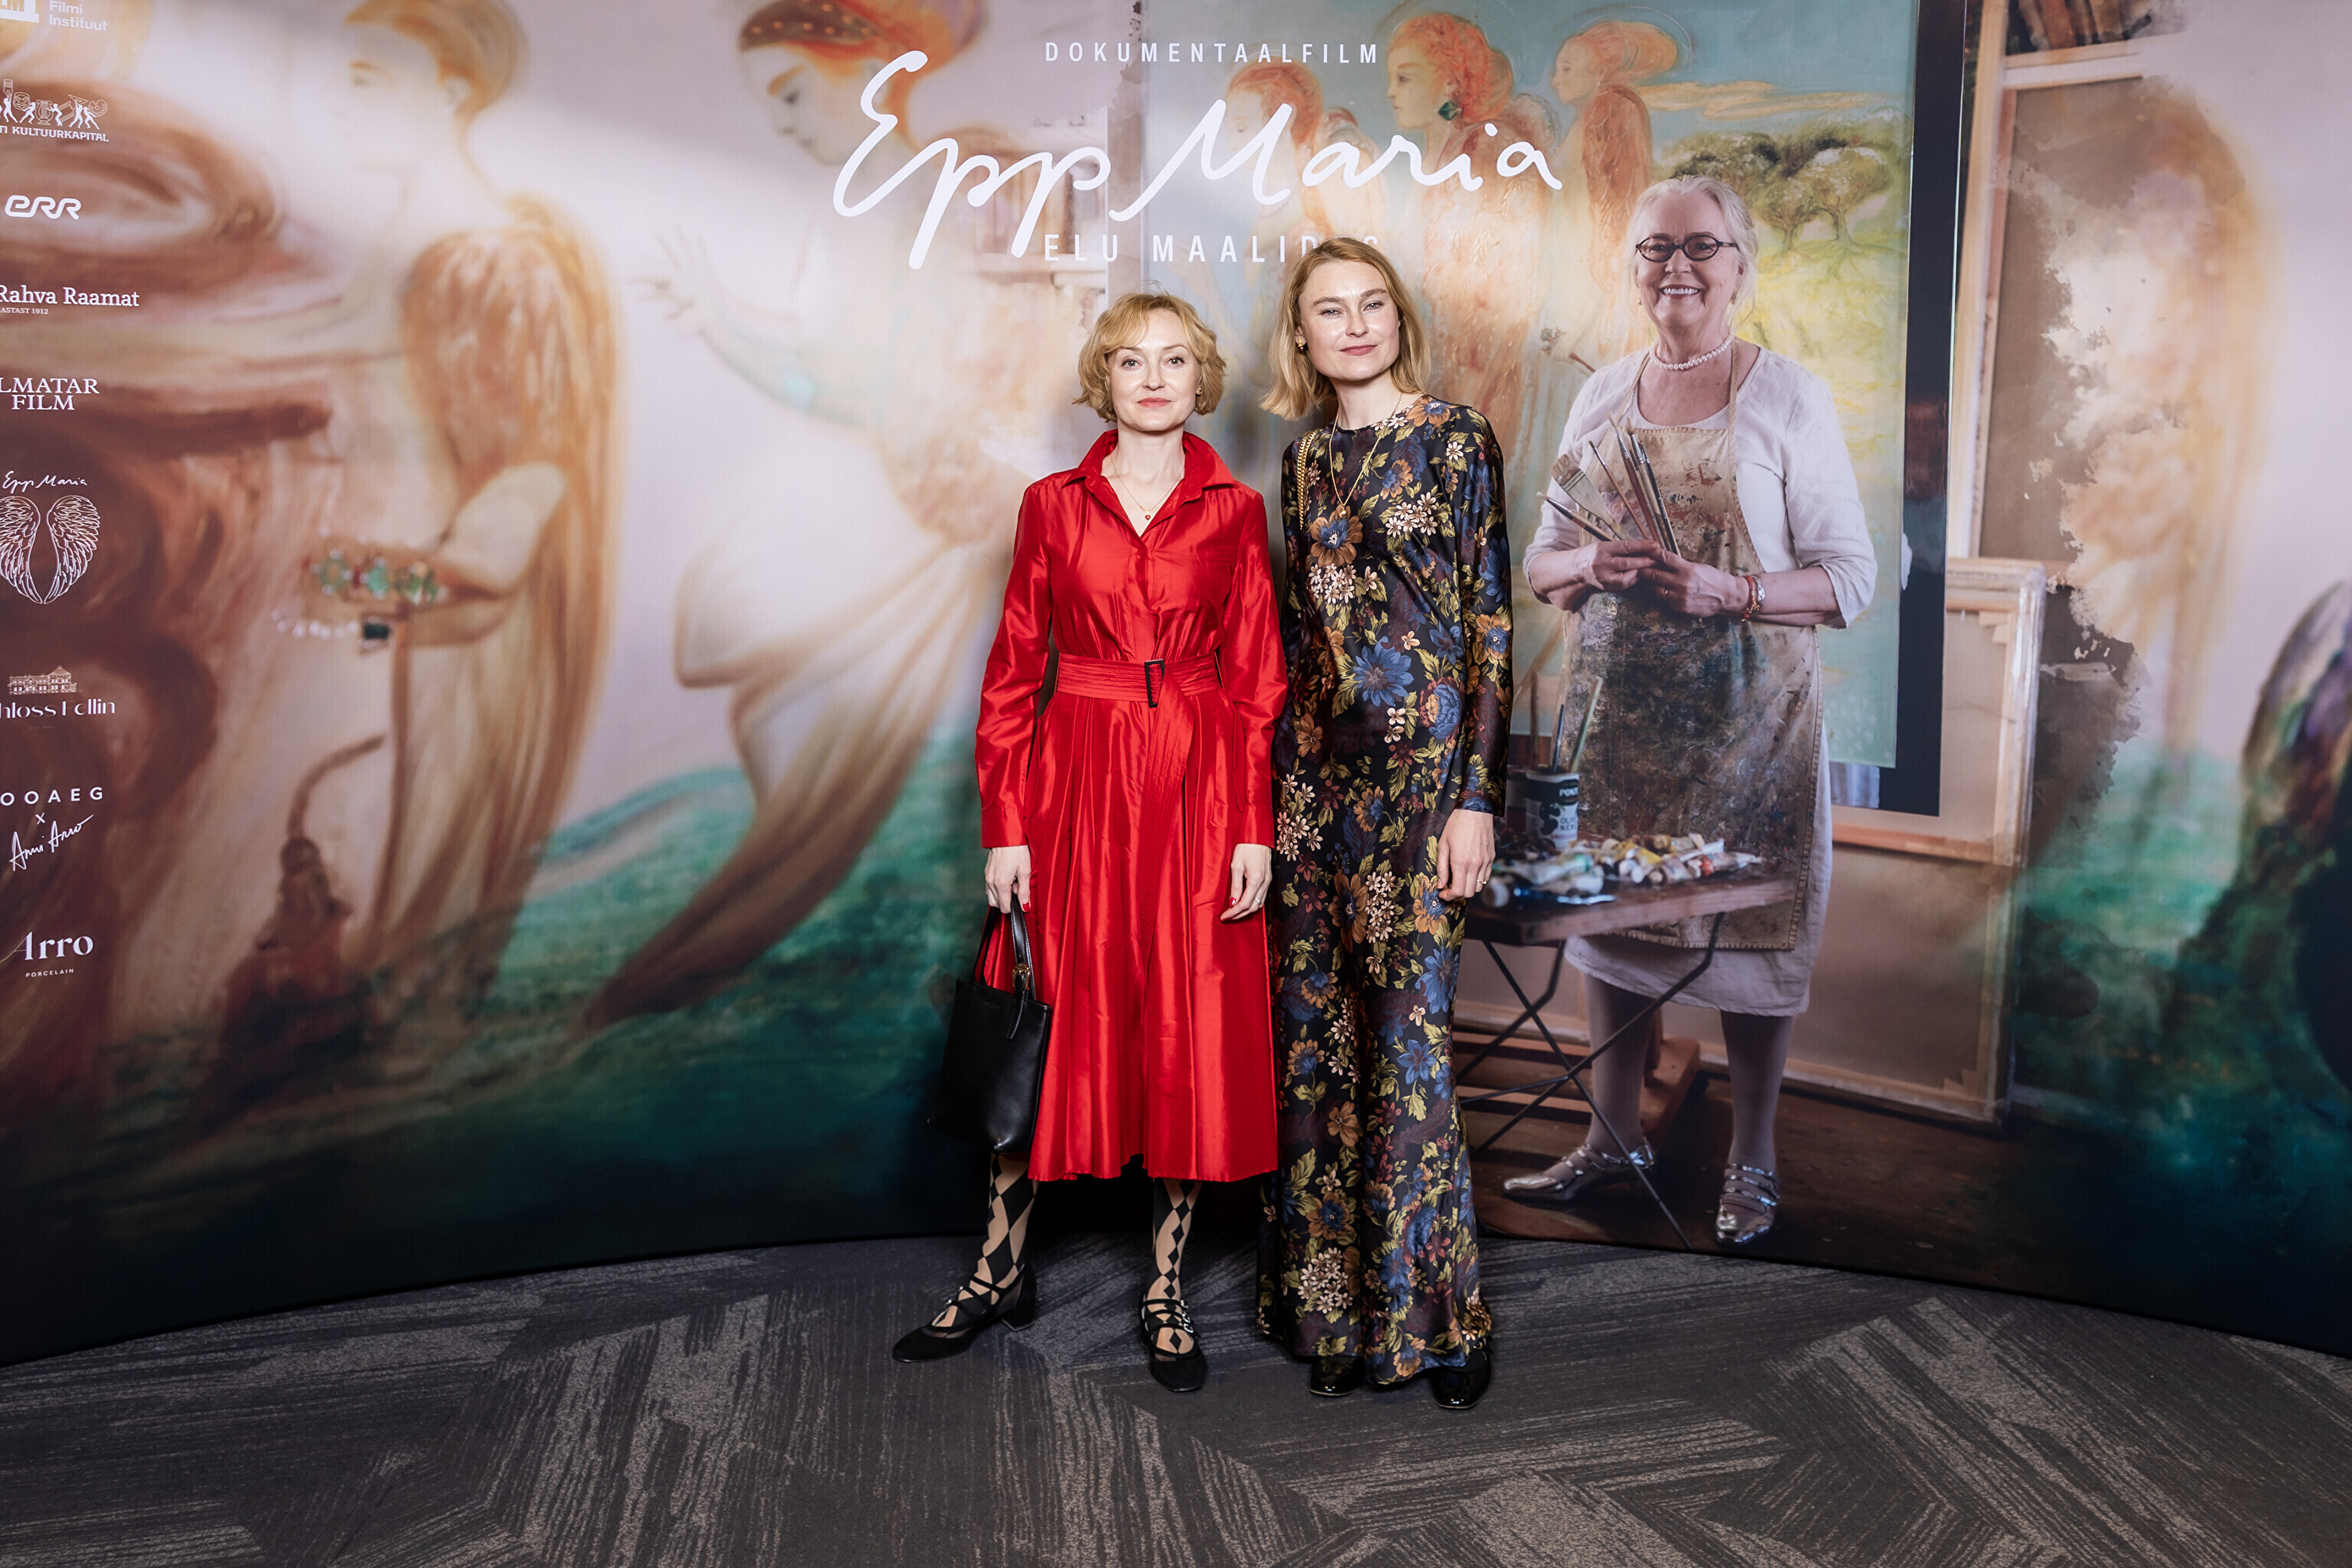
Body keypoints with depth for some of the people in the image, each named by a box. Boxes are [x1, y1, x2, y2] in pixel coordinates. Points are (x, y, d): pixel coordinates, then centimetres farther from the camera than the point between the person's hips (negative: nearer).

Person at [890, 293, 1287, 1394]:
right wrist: (1006, 825, -3)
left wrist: (1255, 828, -5)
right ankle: (1002, 1266, 22)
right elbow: (1012, 673, 4)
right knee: (1049, 1027, 5)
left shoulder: (1233, 511, 5)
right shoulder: (1053, 505, 5)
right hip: (1075, 786, 0)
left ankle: (1166, 1291, 18)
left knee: (1191, 1035, 4)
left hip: (1199, 792, 0)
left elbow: (1258, 681, 3)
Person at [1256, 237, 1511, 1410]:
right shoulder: (1307, 457, 14)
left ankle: (1432, 1313, 10)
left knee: (1408, 1035, -5)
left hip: (1420, 758, -5)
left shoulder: (1455, 440, -1)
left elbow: (1490, 623, -6)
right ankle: (1335, 1307, 19)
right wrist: (1277, 764, 12)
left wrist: (1477, 795, -12)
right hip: (1315, 762, 5)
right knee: (1316, 1035, 7)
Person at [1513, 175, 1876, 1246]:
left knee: (1749, 925, 2)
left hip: (1745, 708, -4)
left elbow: (1850, 576, -5)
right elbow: (1540, 559, 13)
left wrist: (1730, 591, -21)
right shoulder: (1602, 395, 10)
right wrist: (1591, 566, -10)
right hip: (1616, 703, 4)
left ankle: (1751, 1160, 19)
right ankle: (1614, 1138, 26)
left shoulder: (1788, 398, -3)